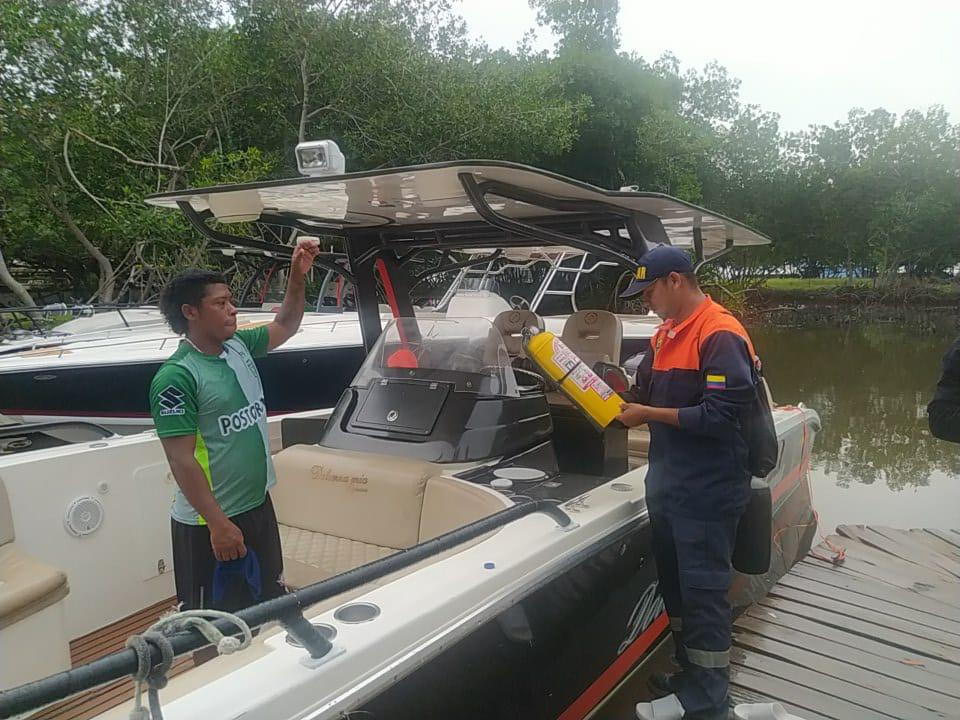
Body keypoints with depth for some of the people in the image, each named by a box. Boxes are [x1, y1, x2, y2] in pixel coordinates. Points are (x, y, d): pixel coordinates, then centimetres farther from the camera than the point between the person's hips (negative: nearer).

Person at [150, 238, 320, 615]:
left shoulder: (240, 347, 3)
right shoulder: (176, 378, -19)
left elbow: (285, 325, 21)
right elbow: (182, 460, -21)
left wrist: (297, 277, 8)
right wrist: (219, 524, -22)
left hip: (259, 505, 8)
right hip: (208, 524, -8)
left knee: (269, 606, 22)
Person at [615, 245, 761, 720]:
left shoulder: (721, 335, -16)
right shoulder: (664, 335, 13)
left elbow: (721, 415, -23)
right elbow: (645, 394, 19)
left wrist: (649, 413, -18)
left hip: (707, 491, -9)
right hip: (668, 482, 9)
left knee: (703, 591, 2)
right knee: (674, 583, 19)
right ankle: (689, 672, 37)